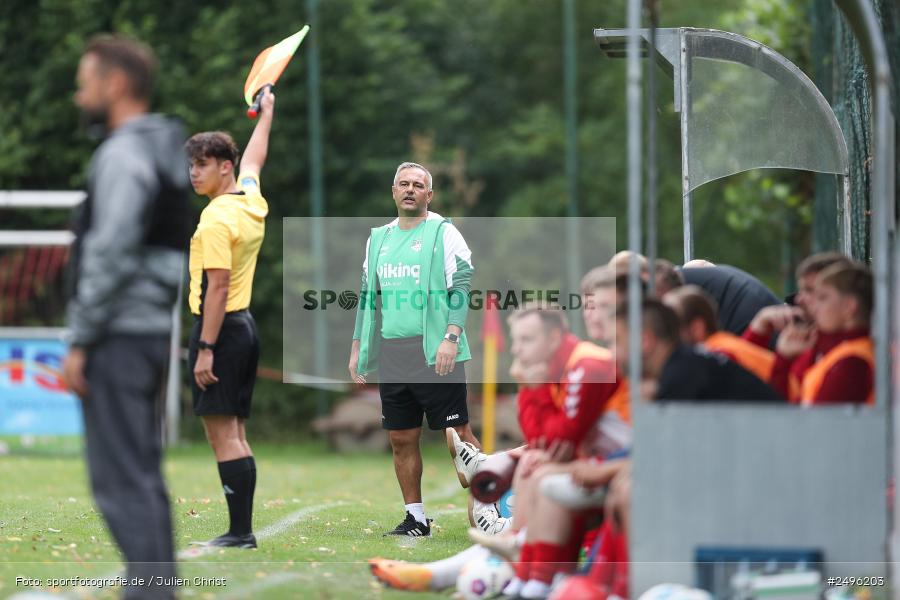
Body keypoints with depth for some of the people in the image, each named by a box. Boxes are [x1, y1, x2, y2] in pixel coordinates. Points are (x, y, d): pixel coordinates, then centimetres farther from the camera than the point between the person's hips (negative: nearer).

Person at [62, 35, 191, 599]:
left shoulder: (123, 155, -13)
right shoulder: (164, 153, 16)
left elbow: (110, 256, -19)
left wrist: (80, 342, -16)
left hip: (118, 338, -10)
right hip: (152, 333, 10)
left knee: (120, 480, -10)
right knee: (142, 478, 12)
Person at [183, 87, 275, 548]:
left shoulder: (216, 219, -15)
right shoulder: (252, 199, 9)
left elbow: (217, 289, -19)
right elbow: (254, 155, 30)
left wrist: (205, 349, -20)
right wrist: (267, 110, 48)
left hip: (221, 328, -9)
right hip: (245, 325, 9)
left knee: (223, 434, -10)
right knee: (235, 435, 10)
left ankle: (240, 532, -14)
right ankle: (242, 530, 9)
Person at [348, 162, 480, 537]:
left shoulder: (444, 233, -1)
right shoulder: (378, 238, 17)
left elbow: (461, 288, -8)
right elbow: (367, 297, 23)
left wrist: (451, 338, -19)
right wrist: (357, 348, 18)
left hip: (434, 355, -6)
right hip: (391, 358, 6)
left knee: (457, 435, -6)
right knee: (401, 439, 6)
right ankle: (416, 519, 14)